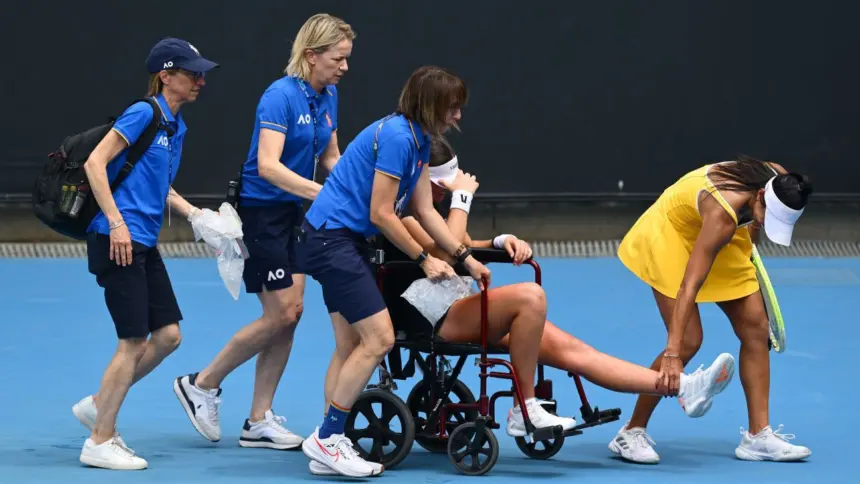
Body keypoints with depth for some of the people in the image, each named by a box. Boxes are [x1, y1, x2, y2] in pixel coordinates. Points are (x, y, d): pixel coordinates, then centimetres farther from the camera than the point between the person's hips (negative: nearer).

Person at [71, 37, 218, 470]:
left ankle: (97, 406, 20)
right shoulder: (143, 114, -12)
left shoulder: (176, 126, 14)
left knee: (167, 334, 7)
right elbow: (95, 163, -17)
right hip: (117, 240, -9)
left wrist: (193, 213, 12)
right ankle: (99, 443, 3)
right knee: (134, 341, -7)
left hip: (143, 245, 9)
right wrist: (117, 222, -20)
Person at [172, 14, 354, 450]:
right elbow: (268, 165, -28)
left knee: (290, 313, 5)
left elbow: (330, 157, 16)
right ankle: (201, 385, 8)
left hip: (291, 213, 8)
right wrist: (322, 193, -35)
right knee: (281, 314, -9)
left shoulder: (327, 97, 5)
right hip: (260, 211, -8)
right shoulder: (281, 95, -20)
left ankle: (259, 422, 11)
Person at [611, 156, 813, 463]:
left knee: (756, 328, -2)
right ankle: (631, 434, -4)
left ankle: (758, 436, 3)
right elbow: (688, 286, -43)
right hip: (671, 232, -7)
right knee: (689, 340, -17)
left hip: (726, 237, 7)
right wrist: (672, 353, -47)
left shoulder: (780, 182, -23)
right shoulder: (723, 212, -42)